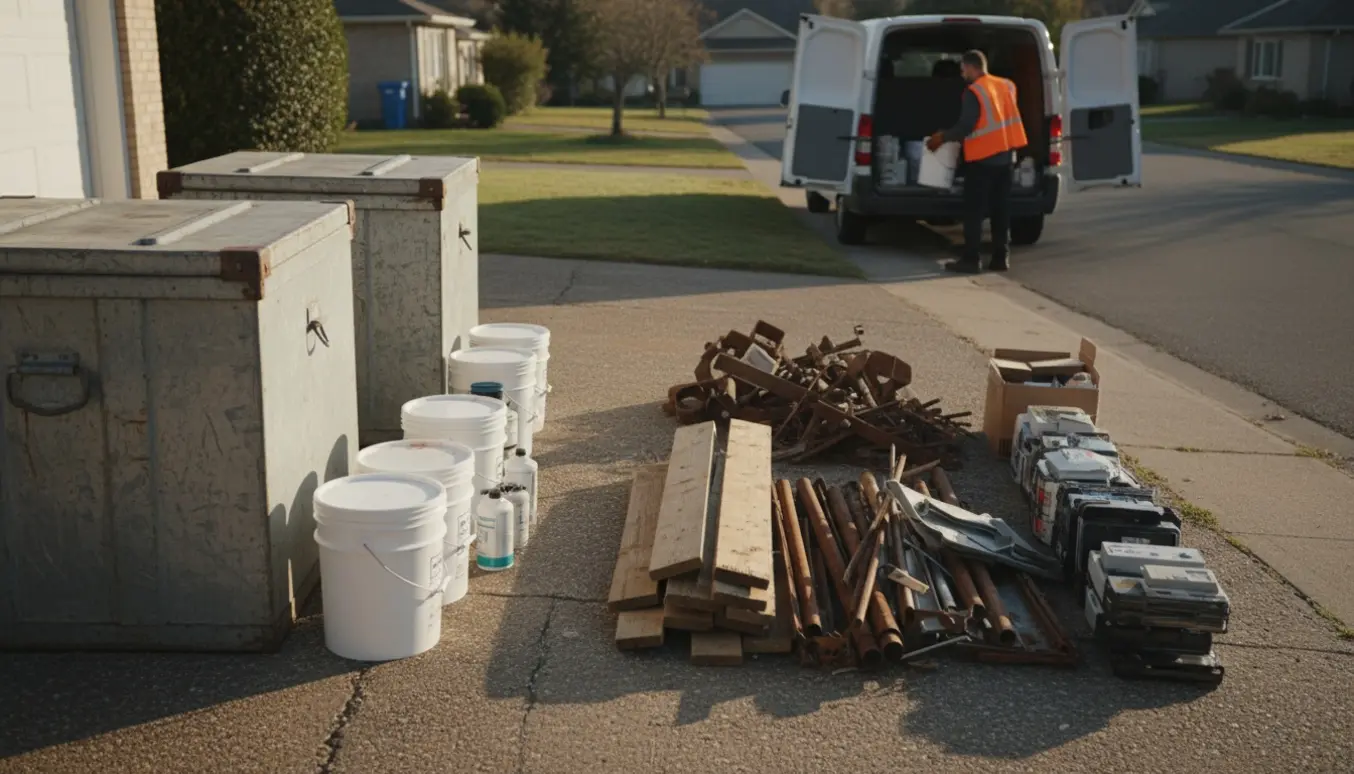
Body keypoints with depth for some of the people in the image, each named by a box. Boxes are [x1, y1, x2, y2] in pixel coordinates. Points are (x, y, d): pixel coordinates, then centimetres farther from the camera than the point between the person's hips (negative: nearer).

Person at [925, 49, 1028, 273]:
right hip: (1006, 156, 7)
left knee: (974, 212, -2)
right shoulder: (1006, 86, 11)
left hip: (982, 158, -7)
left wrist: (942, 138, -3)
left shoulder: (974, 91, -12)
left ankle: (971, 260, -4)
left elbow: (966, 126, -16)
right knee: (1001, 211, 10)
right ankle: (1001, 258, 10)